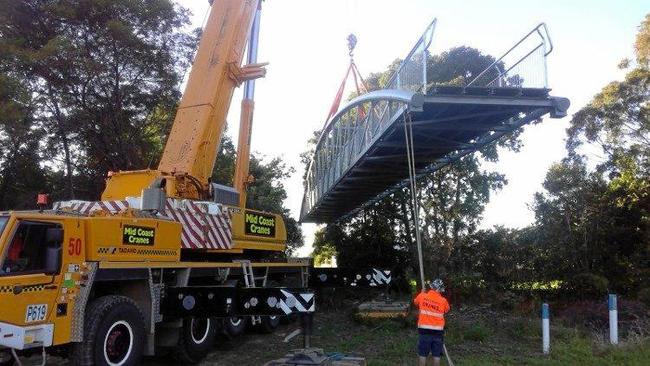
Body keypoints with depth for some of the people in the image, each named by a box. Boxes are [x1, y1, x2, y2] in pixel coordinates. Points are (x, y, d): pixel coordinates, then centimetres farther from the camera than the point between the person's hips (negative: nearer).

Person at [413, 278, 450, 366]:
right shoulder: (443, 301, -5)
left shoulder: (422, 296, -4)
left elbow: (415, 302, 17)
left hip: (424, 330, 0)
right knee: (437, 355, 8)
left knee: (422, 354, 7)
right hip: (438, 331, 0)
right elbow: (446, 310, 15)